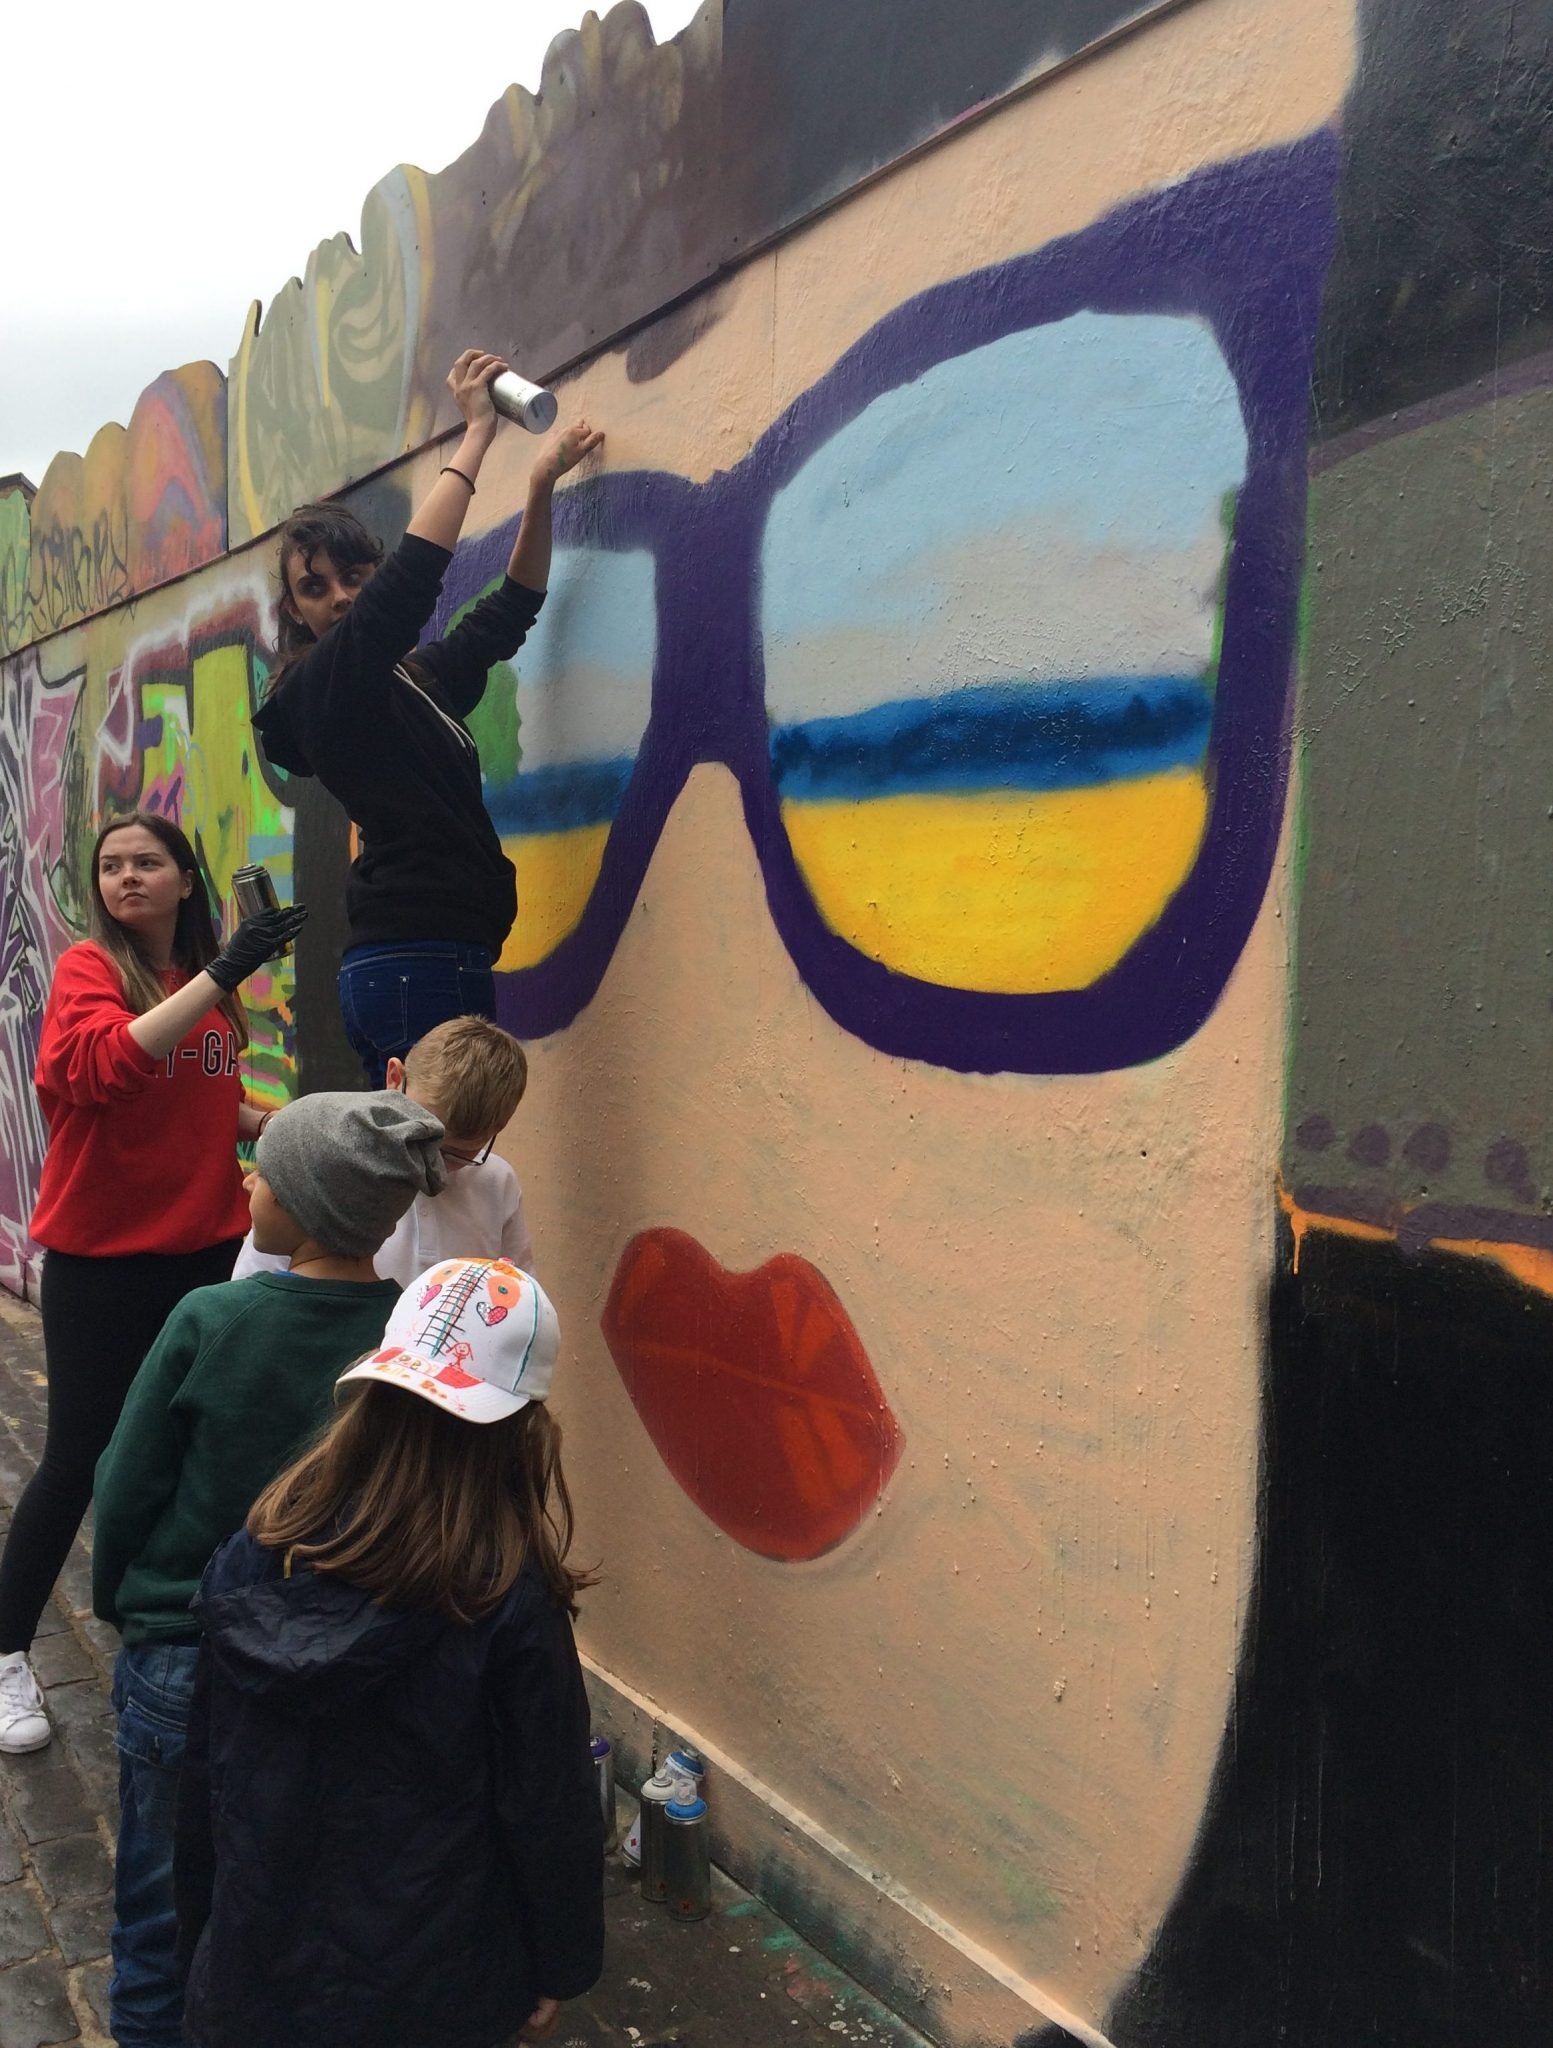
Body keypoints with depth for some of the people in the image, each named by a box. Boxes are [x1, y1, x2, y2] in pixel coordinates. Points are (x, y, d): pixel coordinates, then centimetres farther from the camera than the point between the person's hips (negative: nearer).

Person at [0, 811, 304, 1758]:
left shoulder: (210, 980, 6)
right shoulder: (87, 969, -9)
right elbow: (104, 1065, -31)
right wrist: (220, 977, -35)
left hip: (207, 1247, 5)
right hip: (101, 1259, -5)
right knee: (78, 1460, 3)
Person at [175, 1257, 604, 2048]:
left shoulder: (253, 1559, -12)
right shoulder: (510, 1604, -24)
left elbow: (207, 1773, 0)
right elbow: (549, 1810, -14)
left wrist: (201, 1937, 14)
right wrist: (559, 1966, 2)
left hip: (256, 1964, 3)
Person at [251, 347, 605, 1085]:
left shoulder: (417, 678, 17)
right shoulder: (322, 685, -5)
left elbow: (510, 608, 25)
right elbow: (414, 572, -16)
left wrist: (541, 486, 15)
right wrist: (477, 432, -8)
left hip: (437, 961, 8)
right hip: (417, 961, -8)